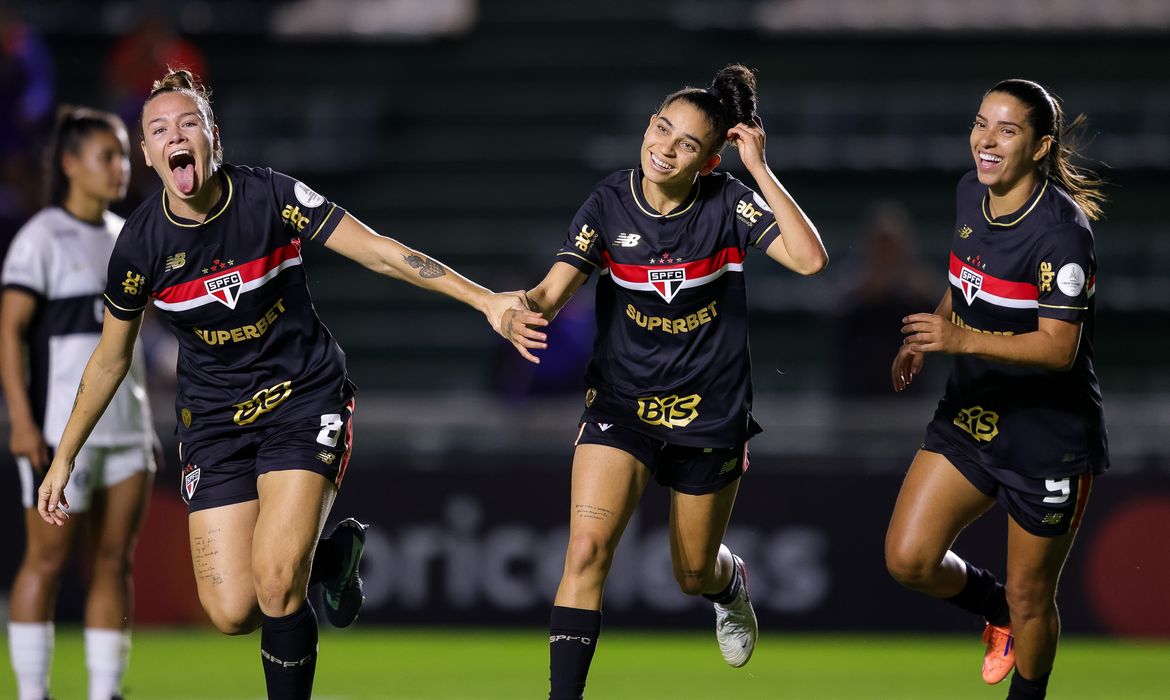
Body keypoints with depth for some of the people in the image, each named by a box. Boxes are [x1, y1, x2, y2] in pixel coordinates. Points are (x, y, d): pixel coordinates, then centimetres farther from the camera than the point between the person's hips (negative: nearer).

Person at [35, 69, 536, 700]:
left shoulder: (271, 197, -14)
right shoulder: (140, 244, -8)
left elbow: (380, 252, -11)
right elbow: (110, 359, 7)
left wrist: (485, 299, -19)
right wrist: (63, 457, 11)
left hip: (305, 396, -2)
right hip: (213, 420, 2)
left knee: (276, 580, -24)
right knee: (232, 611, -9)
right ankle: (331, 554, 23)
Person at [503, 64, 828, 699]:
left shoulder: (727, 203, -13)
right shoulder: (610, 204, -8)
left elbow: (809, 258, -27)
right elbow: (553, 291, -13)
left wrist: (759, 169, -26)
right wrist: (522, 312, -37)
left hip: (709, 410, 0)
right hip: (621, 402, 1)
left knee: (694, 574, 16)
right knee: (586, 550, -20)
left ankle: (732, 583, 55)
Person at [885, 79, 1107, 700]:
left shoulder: (1060, 230, -24)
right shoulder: (971, 193, -1)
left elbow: (1059, 347, -29)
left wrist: (964, 340, -40)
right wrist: (926, 339, 7)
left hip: (1046, 439, -7)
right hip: (969, 416, 7)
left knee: (1029, 597, 7)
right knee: (908, 560, 0)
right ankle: (998, 612, 30)